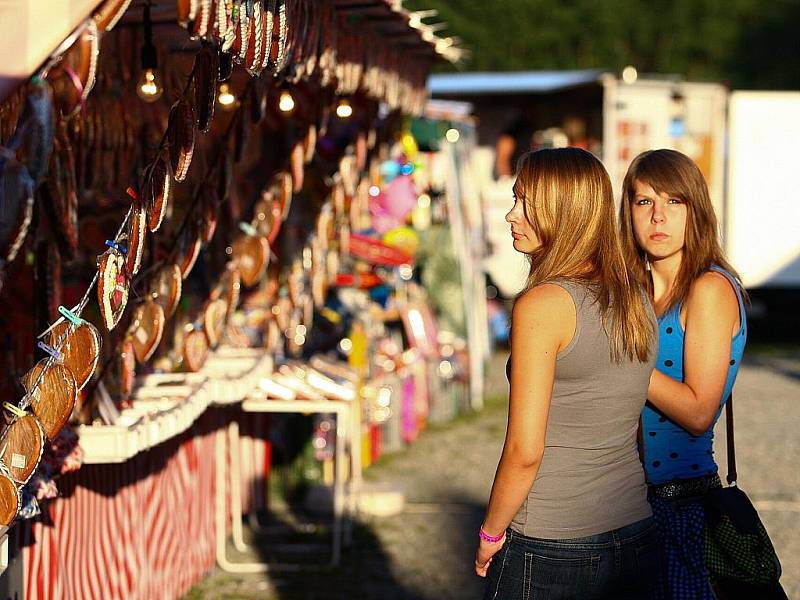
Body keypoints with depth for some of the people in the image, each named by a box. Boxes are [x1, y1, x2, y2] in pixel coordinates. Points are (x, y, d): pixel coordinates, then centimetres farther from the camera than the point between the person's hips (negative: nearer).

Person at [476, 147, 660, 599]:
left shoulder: (543, 304, -16)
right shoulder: (639, 300, 5)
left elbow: (524, 451, -16)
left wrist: (490, 534, -3)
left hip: (550, 551, -7)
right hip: (637, 541, 7)